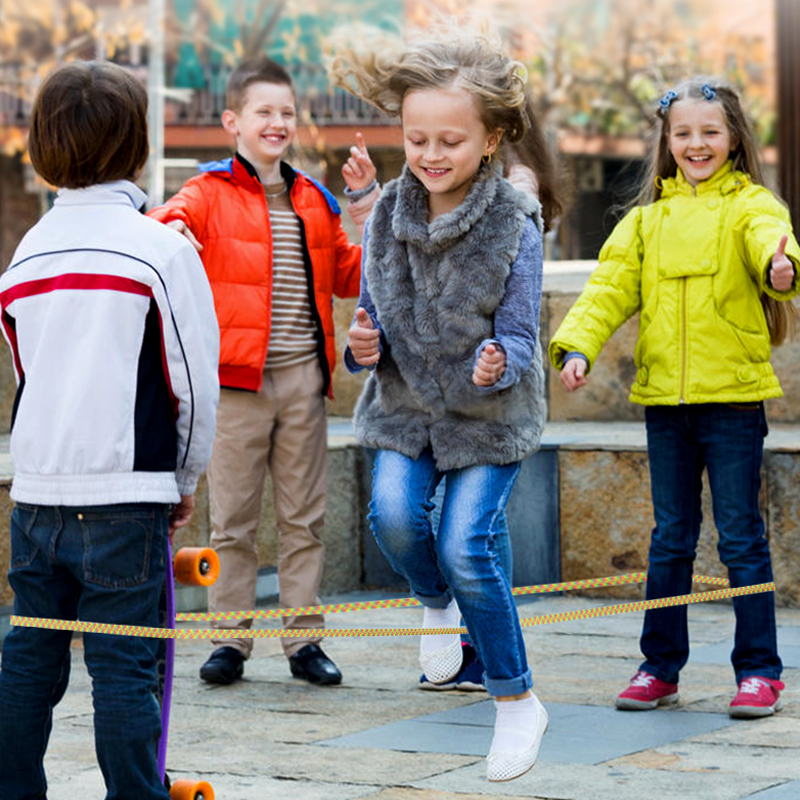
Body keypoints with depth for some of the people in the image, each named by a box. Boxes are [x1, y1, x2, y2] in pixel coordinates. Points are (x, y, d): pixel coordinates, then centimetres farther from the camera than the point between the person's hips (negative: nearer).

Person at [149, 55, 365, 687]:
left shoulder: (313, 201, 15)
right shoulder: (210, 192, 1)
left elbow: (348, 275, 22)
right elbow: (174, 218, -17)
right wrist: (168, 229, -40)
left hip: (303, 376, 4)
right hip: (236, 378, -4)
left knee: (304, 516, 7)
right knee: (233, 516, 2)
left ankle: (305, 640, 14)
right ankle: (230, 639, 11)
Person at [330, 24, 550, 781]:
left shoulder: (515, 223, -17)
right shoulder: (386, 212, -6)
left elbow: (519, 339, -13)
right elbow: (371, 316, 4)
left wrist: (498, 365, -36)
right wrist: (360, 346, -19)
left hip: (489, 414, -3)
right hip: (403, 404, 3)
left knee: (465, 546, -13)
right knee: (393, 513, -20)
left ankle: (517, 701, 7)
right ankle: (436, 604, 17)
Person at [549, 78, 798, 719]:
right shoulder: (649, 217, 13)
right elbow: (611, 286, 6)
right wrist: (577, 345, -11)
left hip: (733, 396, -4)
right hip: (664, 397, 4)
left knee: (742, 538, 1)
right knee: (670, 539, 12)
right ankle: (660, 667, 20)